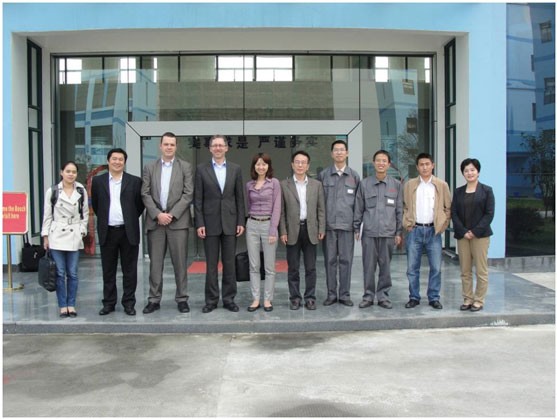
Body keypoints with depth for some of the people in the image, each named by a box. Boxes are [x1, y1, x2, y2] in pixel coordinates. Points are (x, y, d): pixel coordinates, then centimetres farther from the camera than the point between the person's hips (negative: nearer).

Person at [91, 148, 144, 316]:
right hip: (107, 232, 1)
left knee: (129, 270, 5)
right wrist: (104, 219, 11)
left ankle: (129, 303, 15)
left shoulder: (134, 181, 1)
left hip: (128, 232, -1)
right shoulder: (98, 181, 5)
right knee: (108, 271, 9)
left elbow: (140, 204, 8)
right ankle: (109, 303, 19)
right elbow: (95, 204, 14)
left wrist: (131, 219, 8)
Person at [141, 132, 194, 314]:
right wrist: (158, 214, -9)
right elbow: (145, 194, 4)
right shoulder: (149, 168, 10)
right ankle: (154, 299, 13)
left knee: (180, 262, 2)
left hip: (178, 221, -2)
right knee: (155, 263, 5)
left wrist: (172, 214, -11)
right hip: (155, 221, 2)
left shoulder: (185, 167, 4)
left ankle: (182, 299, 11)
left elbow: (188, 194, -3)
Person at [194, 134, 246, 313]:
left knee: (230, 263, 6)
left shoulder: (235, 169, 7)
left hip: (230, 222, 1)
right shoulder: (202, 169, 2)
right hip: (210, 222, -1)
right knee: (211, 264, 4)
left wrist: (241, 222, 0)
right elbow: (198, 199, 0)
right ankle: (211, 300, 14)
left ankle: (229, 299, 15)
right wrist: (199, 223, -6)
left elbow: (239, 198, 6)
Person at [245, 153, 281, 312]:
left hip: (268, 224, -3)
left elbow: (276, 208, -6)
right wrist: (247, 224, 10)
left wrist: (273, 231, -11)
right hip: (252, 226, 3)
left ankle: (268, 299, 11)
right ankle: (256, 299, 11)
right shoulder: (249, 185, 9)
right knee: (254, 266, 4)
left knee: (269, 266, 2)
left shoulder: (274, 183, -2)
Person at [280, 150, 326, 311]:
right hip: (292, 231, -1)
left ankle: (310, 297, 15)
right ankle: (295, 298, 15)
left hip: (310, 230, 1)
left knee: (310, 268, 6)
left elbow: (321, 209, 7)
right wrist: (283, 232, -5)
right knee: (293, 268, 5)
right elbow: (281, 211, 1)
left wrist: (321, 229, 0)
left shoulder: (316, 185, 7)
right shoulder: (284, 185, 3)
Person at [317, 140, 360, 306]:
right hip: (328, 224, 0)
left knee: (346, 260, 3)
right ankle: (331, 294, 14)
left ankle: (344, 294, 12)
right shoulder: (323, 175, 6)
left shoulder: (354, 176, 7)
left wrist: (357, 222, 4)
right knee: (330, 260, 4)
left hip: (347, 224, 0)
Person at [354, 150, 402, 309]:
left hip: (388, 232, 0)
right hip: (369, 232, 0)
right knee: (369, 266, 3)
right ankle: (368, 295, 14)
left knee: (385, 266, 5)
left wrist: (399, 232, 4)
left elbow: (399, 210, 7)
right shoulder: (364, 184, 5)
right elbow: (358, 209, 8)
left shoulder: (396, 185, 6)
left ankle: (383, 295, 17)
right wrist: (356, 229, 5)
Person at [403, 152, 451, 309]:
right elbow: (404, 207, 9)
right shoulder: (409, 185, 6)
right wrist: (407, 224, 0)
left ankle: (434, 298, 13)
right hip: (414, 230, 0)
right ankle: (414, 297, 14)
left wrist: (442, 225, 0)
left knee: (436, 267, 2)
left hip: (433, 231, 0)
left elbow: (448, 207, 8)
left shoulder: (442, 185, 5)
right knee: (412, 267, 3)